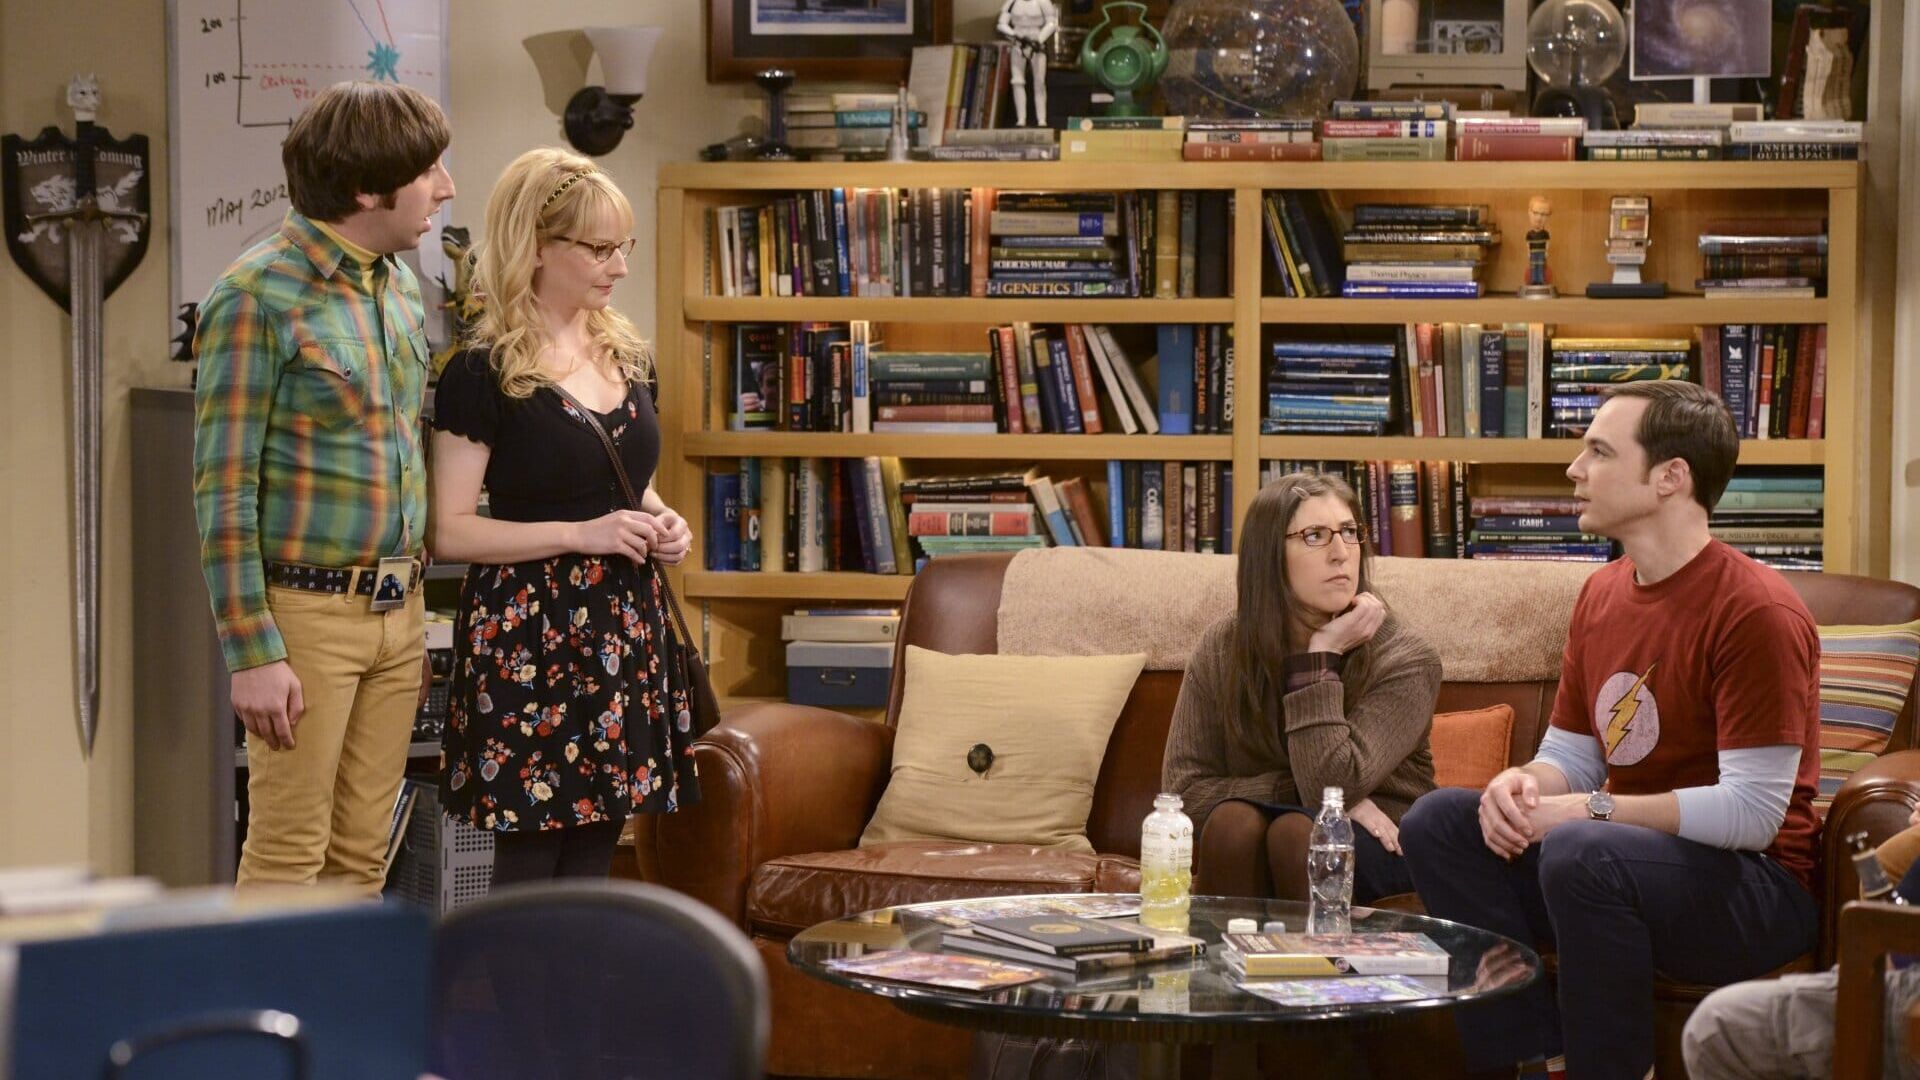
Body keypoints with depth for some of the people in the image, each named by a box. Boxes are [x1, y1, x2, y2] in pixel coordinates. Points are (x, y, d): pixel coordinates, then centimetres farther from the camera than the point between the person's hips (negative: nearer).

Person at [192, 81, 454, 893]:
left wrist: (418, 597, 13)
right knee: (288, 857, -3)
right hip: (306, 611, -7)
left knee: (361, 856, 11)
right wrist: (252, 653, -17)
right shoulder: (259, 297, -12)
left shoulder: (401, 287, 10)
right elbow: (224, 489, -13)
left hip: (399, 613, 7)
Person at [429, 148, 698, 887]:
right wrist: (583, 534, -19)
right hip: (528, 637, -6)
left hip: (622, 627, 6)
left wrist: (660, 523, 4)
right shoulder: (483, 373, -9)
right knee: (529, 868, -3)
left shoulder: (623, 353, 12)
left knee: (591, 864, 9)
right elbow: (451, 530, -12)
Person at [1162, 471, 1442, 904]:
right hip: (1252, 863, 2)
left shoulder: (1406, 660, -13)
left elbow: (1330, 787, -23)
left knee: (1296, 830, -32)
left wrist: (1321, 657, -22)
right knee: (1233, 819, -30)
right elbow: (1183, 791, -8)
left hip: (1380, 849, -2)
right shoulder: (1221, 650, -3)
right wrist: (1298, 790, -19)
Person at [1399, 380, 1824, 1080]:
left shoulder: (1756, 612, -17)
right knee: (1439, 820, -6)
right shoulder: (1603, 594, 9)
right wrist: (1522, 785, -9)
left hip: (1756, 888, -8)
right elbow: (1570, 755, 15)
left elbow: (1751, 813, -21)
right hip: (1627, 858, 8)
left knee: (1579, 852, -35)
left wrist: (1589, 809, -20)